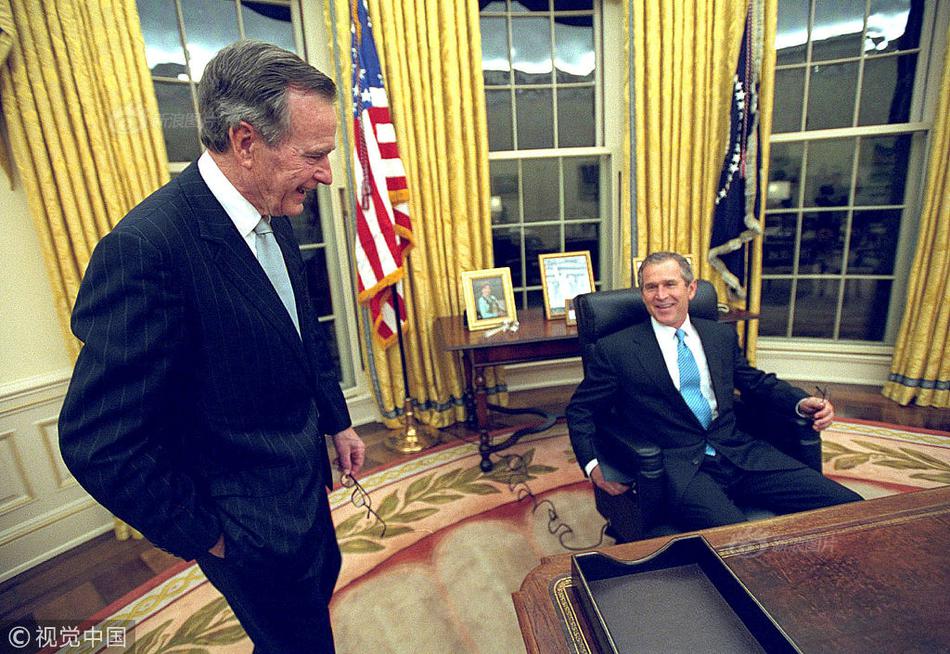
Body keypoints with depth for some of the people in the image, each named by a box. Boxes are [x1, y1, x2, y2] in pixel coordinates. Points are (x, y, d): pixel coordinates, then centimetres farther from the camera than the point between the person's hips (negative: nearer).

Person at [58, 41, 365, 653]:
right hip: (253, 524, -7)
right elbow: (99, 442, -25)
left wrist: (338, 420, 12)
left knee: (321, 580, 31)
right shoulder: (146, 248, -30)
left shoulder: (272, 218, -3)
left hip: (301, 476, 8)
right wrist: (204, 534, -14)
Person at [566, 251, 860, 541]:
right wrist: (593, 465, -8)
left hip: (738, 452, 6)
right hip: (676, 466, -5)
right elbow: (580, 409, 5)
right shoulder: (615, 349, 1)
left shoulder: (722, 336, 15)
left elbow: (758, 383, 27)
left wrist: (803, 402, 7)